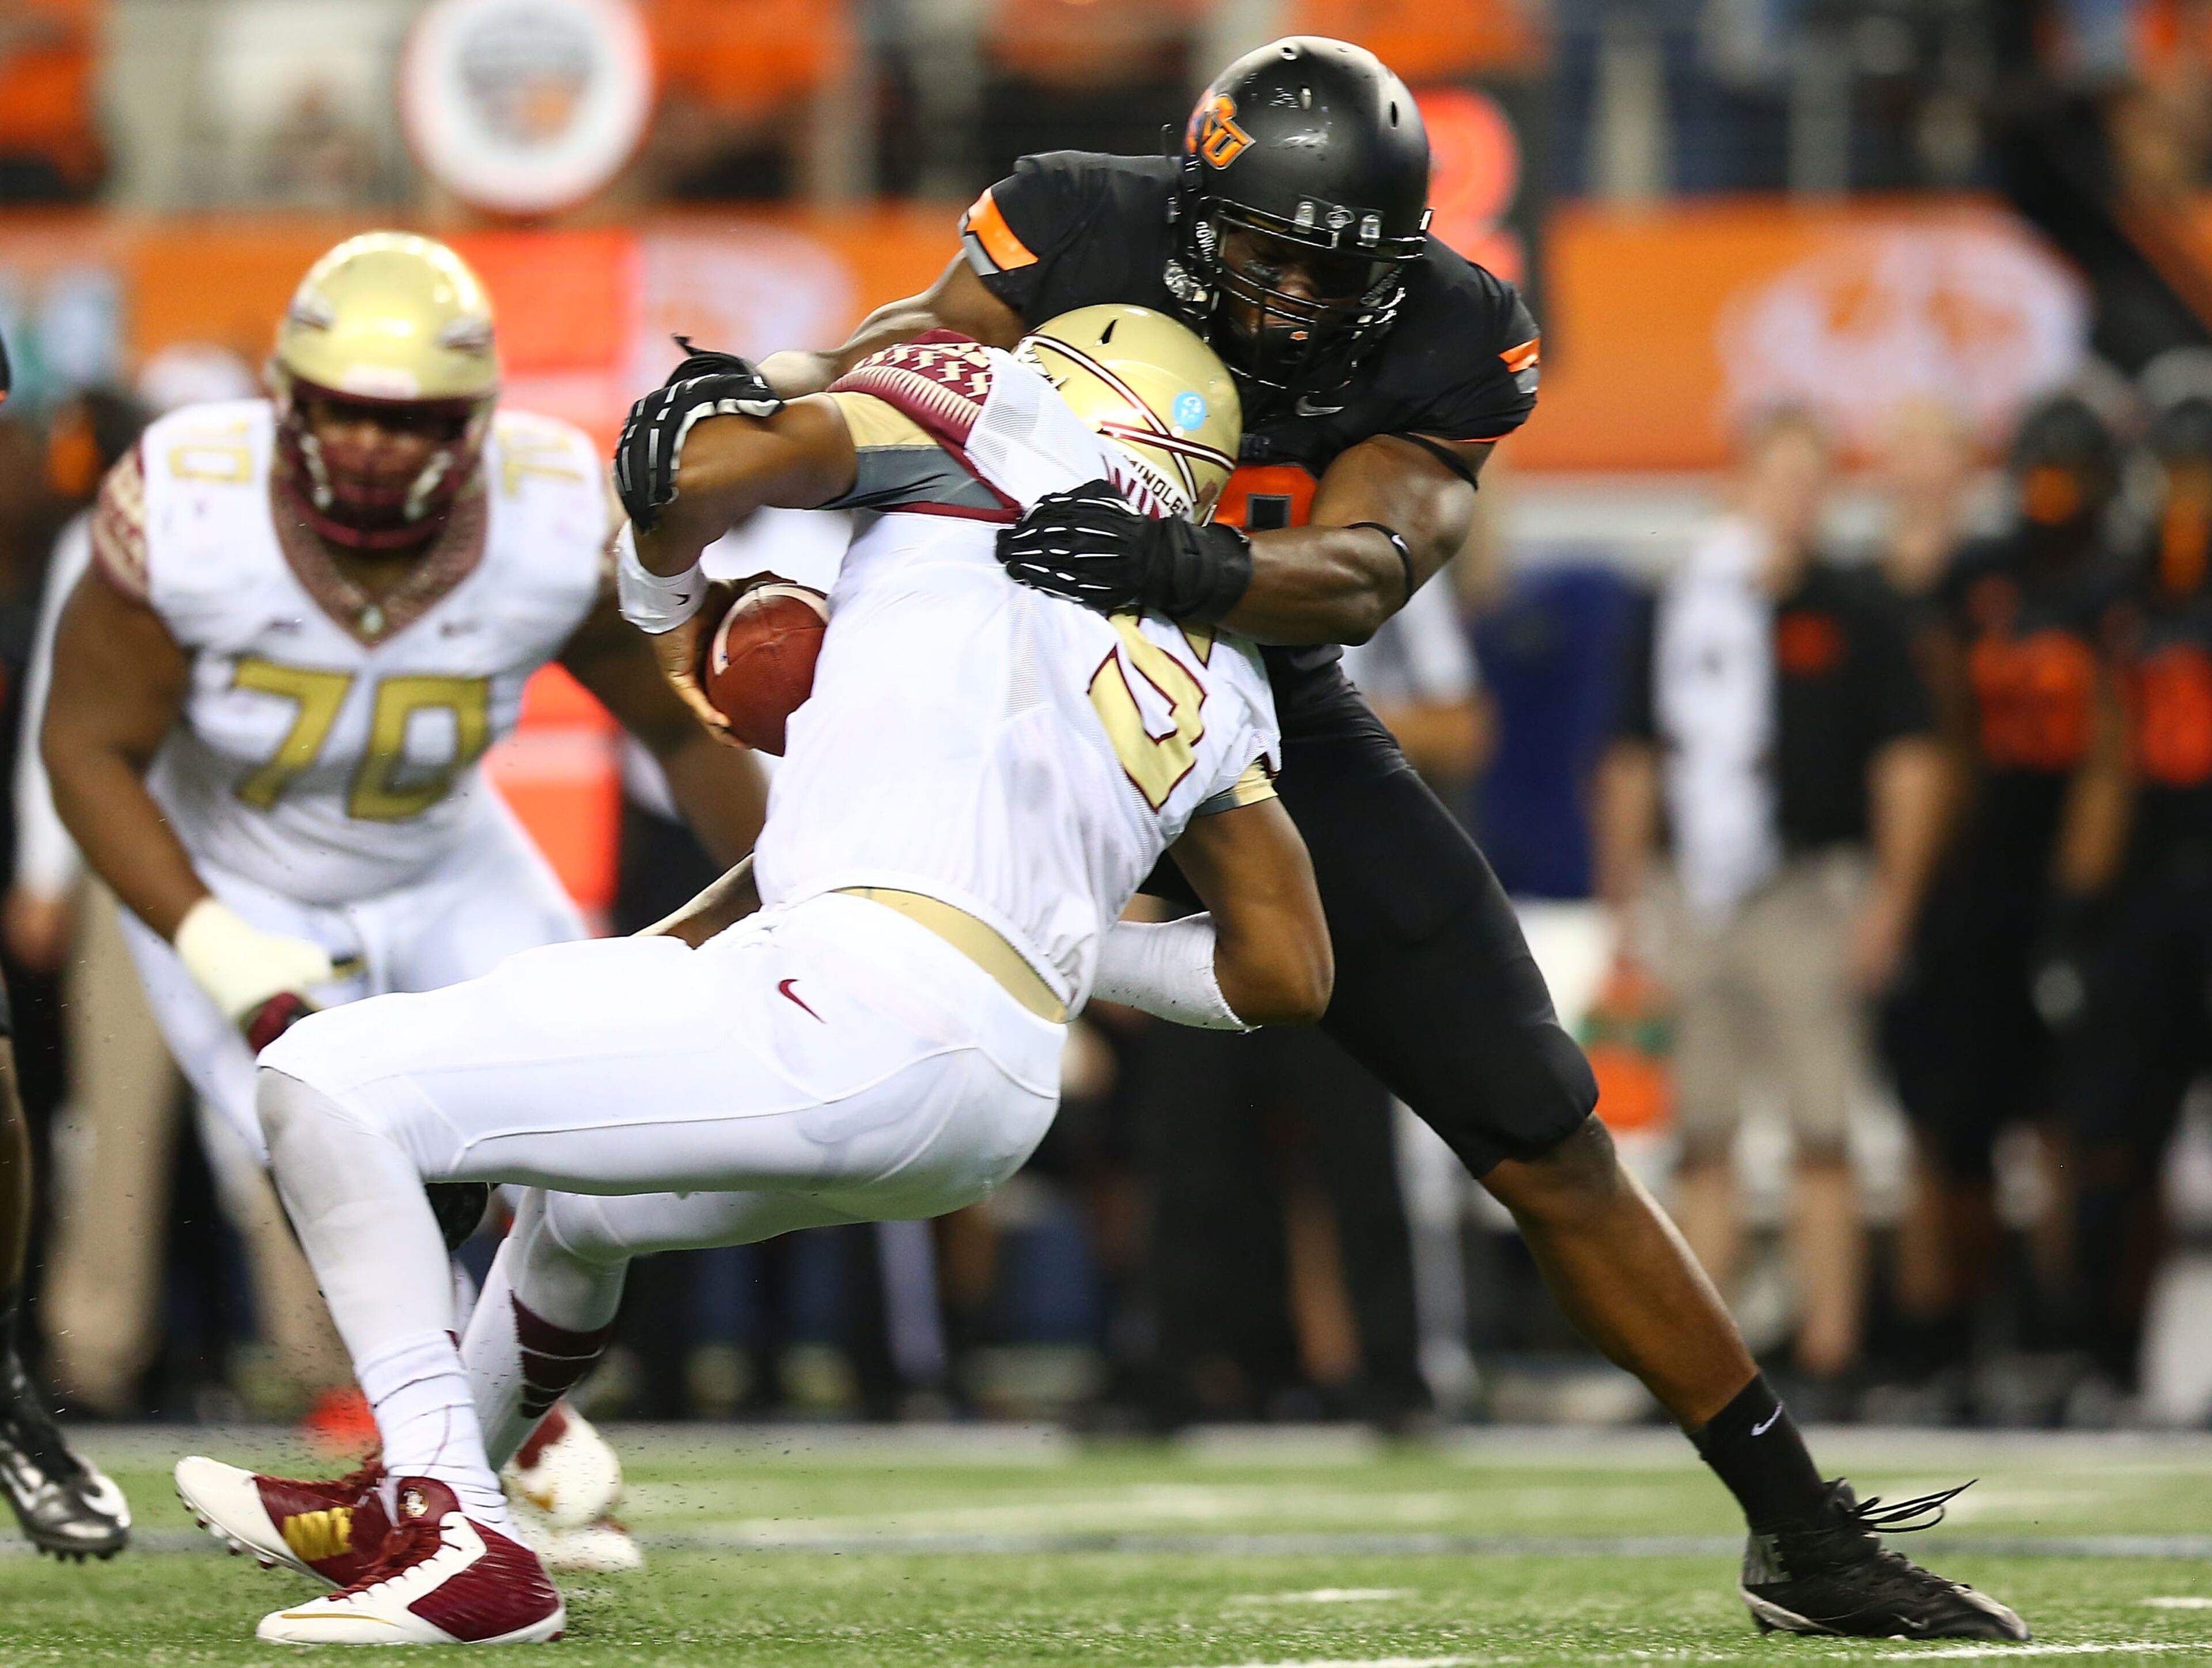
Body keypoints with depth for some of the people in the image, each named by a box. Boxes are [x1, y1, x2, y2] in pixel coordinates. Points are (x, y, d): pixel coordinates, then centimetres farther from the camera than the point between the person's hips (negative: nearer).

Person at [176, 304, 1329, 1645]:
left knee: (324, 1081, -4)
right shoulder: (1217, 677, 25)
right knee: (576, 1203, 37)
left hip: (854, 1010, -8)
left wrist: (665, 605, 17)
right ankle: (406, 1507, 59)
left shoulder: (994, 428, 9)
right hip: (997, 1114, 8)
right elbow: (1288, 975, 22)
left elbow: (704, 469, -5)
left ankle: (461, 1548, -9)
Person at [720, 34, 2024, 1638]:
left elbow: (1362, 573, -31)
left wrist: (1186, 568, -52)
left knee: (1551, 1147, -1)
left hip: (1272, 727, 1)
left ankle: (1803, 1534, 11)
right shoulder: (1082, 236, -21)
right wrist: (732, 403, -42)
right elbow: (884, 374, -20)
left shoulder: (1443, 342, -18)